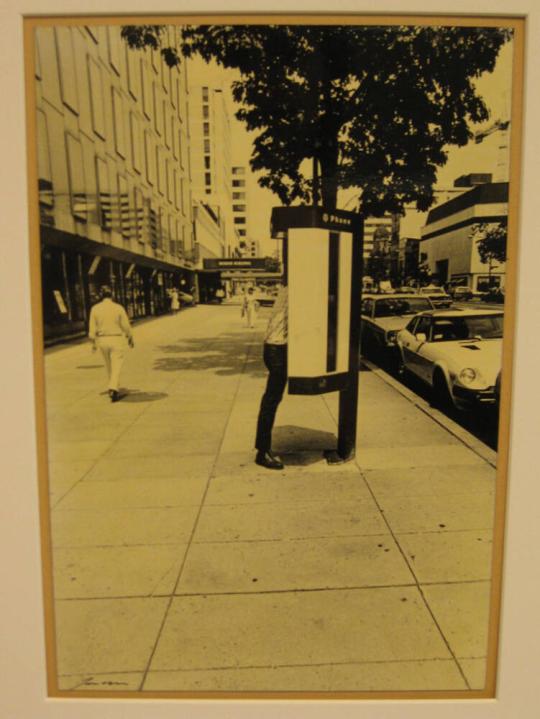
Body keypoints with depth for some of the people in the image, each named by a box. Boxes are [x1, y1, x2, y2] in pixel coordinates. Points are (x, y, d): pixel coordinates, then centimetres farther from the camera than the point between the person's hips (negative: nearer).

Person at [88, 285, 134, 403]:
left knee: (109, 366, 19)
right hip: (116, 340, -3)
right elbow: (126, 326, -6)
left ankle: (113, 389, 29)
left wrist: (93, 342, 6)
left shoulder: (95, 308, -4)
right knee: (116, 367, -3)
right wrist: (130, 338, 9)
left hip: (102, 340, 3)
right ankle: (113, 389, -21)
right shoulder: (118, 308, -9)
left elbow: (92, 328, -4)